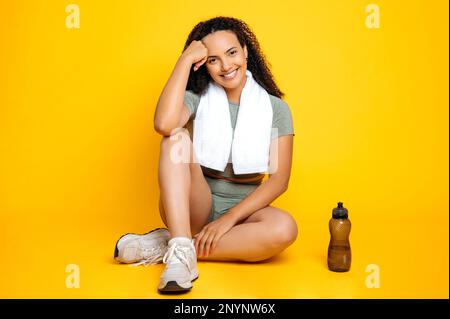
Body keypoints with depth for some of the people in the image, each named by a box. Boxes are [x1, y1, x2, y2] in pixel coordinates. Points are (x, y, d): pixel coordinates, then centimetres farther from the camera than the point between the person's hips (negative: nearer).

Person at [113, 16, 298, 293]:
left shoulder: (275, 107, -2)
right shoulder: (197, 98, -2)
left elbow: (279, 179, -9)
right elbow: (164, 124, -27)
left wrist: (229, 219, -19)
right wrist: (186, 59, -18)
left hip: (242, 210, 1)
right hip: (194, 207, 0)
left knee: (285, 227, -33)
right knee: (177, 138, -25)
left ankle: (165, 246, -24)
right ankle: (181, 249, -35)